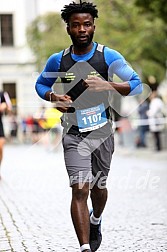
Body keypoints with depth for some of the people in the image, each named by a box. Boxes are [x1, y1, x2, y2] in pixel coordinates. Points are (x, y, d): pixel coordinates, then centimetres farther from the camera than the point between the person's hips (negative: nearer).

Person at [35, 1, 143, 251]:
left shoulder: (109, 57, -5)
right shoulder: (58, 60, 0)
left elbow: (137, 85, -6)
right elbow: (40, 84, 16)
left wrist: (106, 85, -22)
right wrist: (53, 97, -7)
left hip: (102, 131, 1)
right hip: (74, 134, -1)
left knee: (98, 186, 18)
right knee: (80, 190, -14)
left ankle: (95, 222, 50)